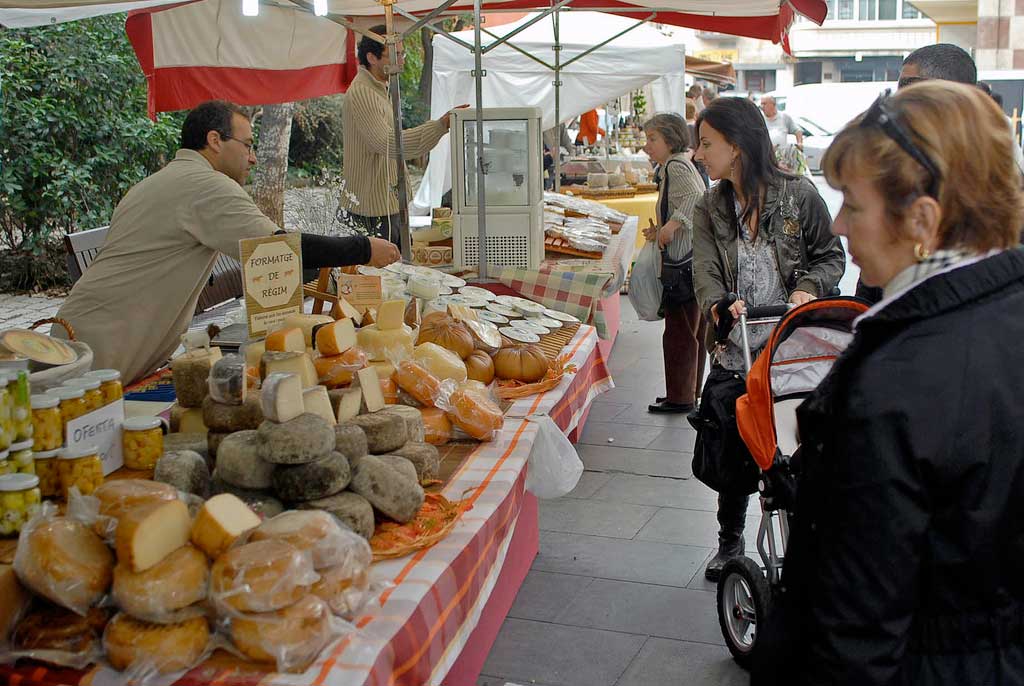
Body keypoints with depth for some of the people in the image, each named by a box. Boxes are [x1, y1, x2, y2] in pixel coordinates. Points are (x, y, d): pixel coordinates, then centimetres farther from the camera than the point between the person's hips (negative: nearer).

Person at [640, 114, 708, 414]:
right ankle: (690, 392, 25)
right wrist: (661, 231, 15)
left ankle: (680, 397, 3)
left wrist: (672, 225, -31)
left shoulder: (676, 166, -11)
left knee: (679, 331, -4)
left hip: (687, 262, -11)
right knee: (693, 331, 16)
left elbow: (695, 198, -29)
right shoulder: (677, 166, 19)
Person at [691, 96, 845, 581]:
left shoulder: (798, 195, -4)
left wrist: (808, 287, -16)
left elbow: (831, 255, 4)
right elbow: (705, 271, -7)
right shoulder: (710, 209, 4)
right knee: (729, 449, 9)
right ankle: (730, 544, 30)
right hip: (734, 352, 3)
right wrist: (716, 306, -29)